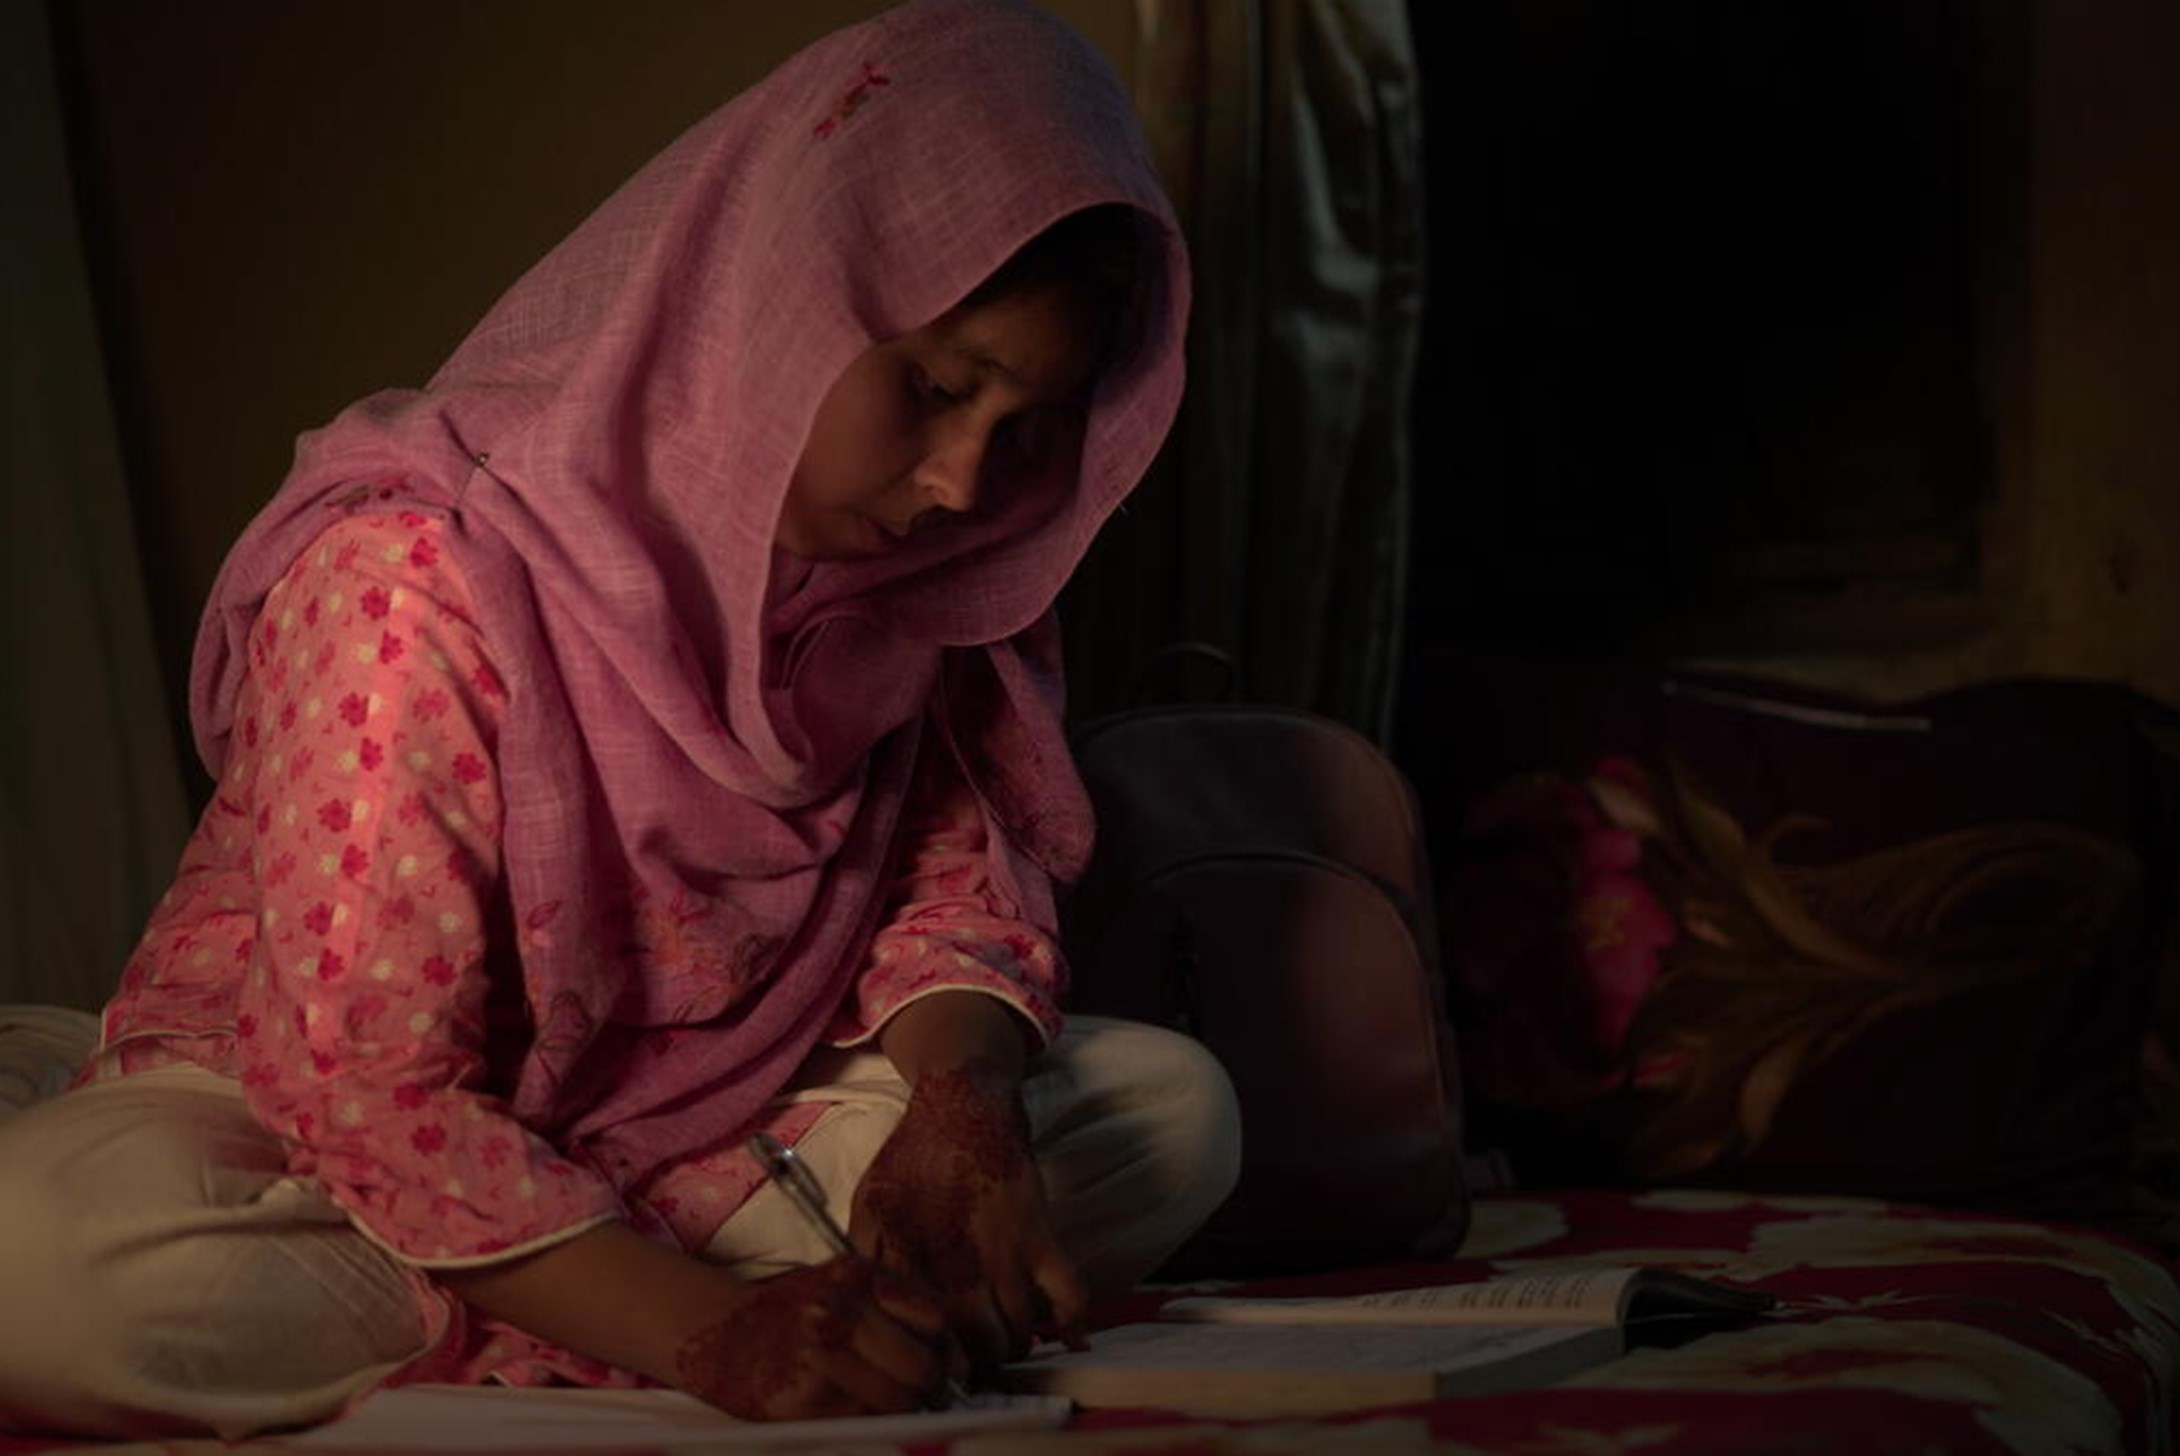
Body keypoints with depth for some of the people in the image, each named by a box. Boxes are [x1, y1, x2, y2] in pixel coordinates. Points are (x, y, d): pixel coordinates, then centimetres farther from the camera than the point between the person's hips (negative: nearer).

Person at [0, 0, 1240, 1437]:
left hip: (695, 1121, 6)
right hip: (290, 1109, -6)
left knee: (1175, 1111, -11)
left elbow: (961, 871, 1)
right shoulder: (415, 579, -26)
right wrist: (708, 1330, -39)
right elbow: (368, 1085, -29)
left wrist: (958, 1091, -24)